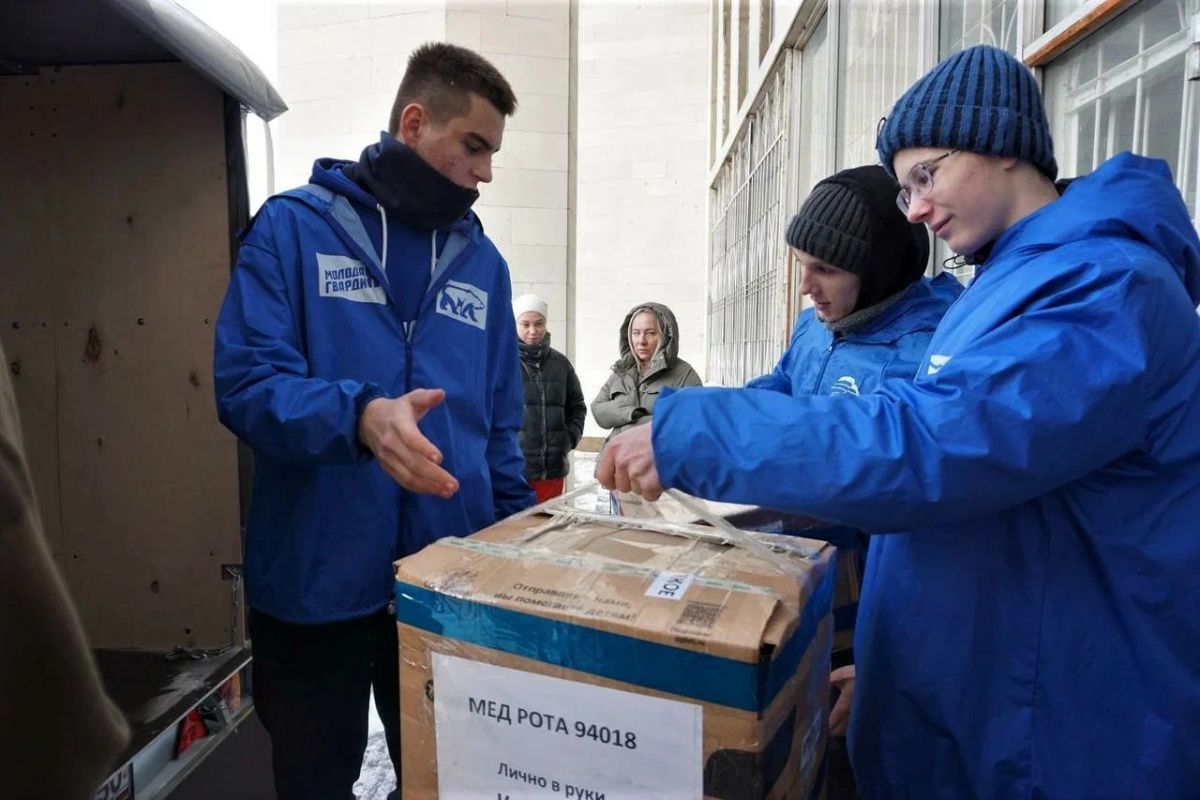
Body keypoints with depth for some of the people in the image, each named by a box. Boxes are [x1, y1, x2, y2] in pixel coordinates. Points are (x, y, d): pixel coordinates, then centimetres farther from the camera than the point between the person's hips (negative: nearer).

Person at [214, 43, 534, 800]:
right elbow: (246, 381, -14)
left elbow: (499, 429, 10)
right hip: (315, 586, -3)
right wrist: (360, 415, -32)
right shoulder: (294, 226, -4)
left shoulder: (483, 262, 8)